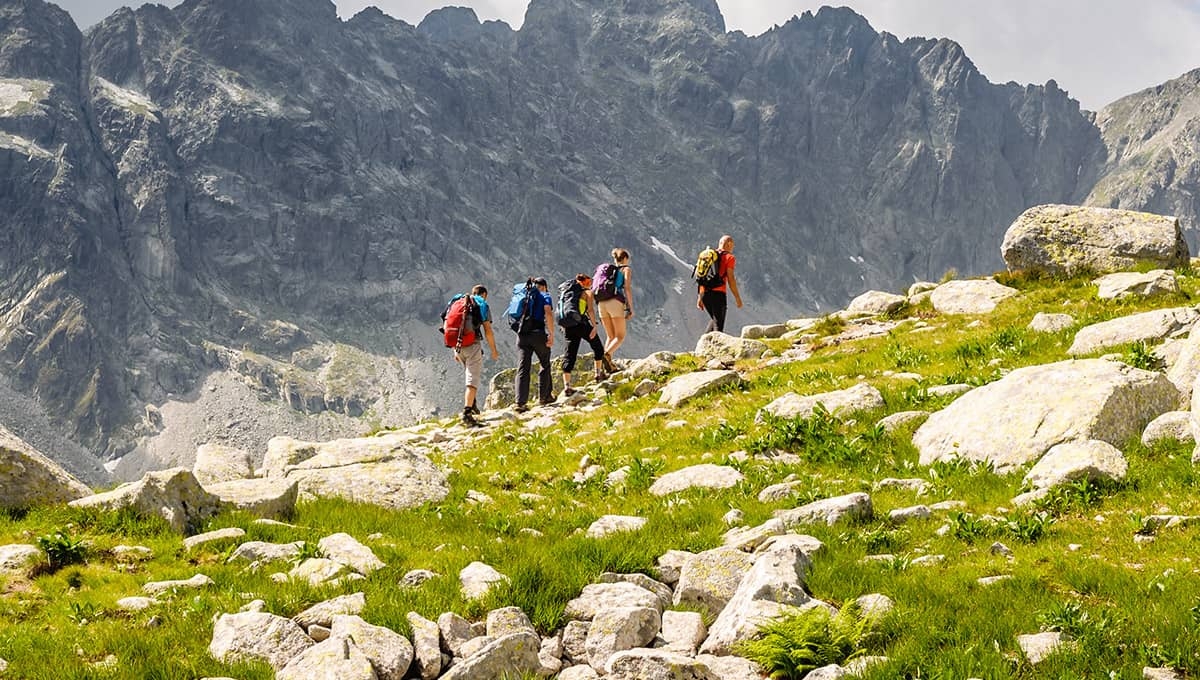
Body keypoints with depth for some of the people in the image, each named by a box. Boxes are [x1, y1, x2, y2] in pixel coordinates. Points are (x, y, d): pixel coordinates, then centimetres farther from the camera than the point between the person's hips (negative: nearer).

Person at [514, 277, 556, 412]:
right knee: (545, 365, 16)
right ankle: (544, 397, 22)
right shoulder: (545, 296, 4)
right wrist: (551, 334, -12)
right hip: (538, 333, -4)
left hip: (522, 334, 4)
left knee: (523, 369, 1)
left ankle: (520, 403, -7)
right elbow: (548, 314, -12)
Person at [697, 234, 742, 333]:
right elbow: (730, 279, -8)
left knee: (714, 320, 24)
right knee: (718, 325, -2)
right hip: (718, 293, -6)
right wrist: (737, 298, -3)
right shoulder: (729, 257, -1)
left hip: (705, 294, 6)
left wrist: (700, 297, 18)